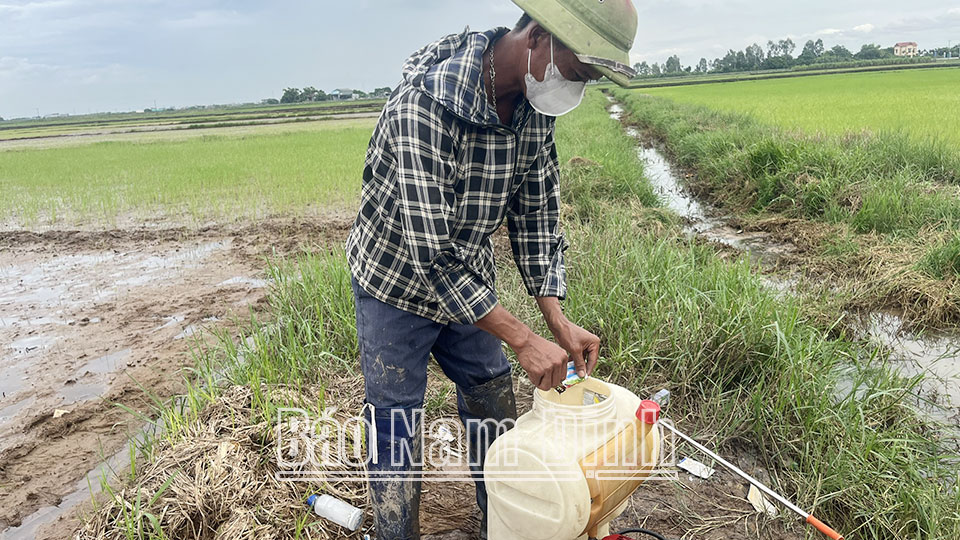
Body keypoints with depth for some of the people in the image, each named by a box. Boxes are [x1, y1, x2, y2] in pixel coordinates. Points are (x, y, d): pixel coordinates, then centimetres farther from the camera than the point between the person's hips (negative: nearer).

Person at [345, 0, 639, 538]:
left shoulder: (536, 107, -10)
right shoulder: (427, 102, -34)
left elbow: (538, 216, -4)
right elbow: (430, 253, -34)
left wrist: (559, 320, -14)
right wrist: (523, 339, -31)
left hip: (469, 284, 7)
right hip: (397, 283, -6)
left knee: (497, 411, 16)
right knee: (397, 432, 3)